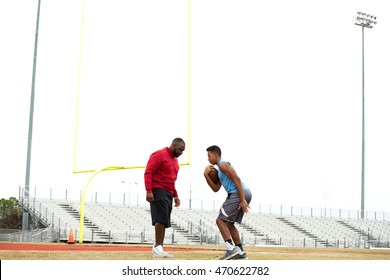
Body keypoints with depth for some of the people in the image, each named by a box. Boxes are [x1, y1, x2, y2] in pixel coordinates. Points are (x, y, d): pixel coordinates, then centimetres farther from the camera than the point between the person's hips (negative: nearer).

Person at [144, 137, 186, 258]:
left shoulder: (174, 160, 21)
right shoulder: (159, 155, -6)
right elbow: (148, 172, -12)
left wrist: (175, 195, 23)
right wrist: (149, 191, -21)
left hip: (168, 193, 9)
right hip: (158, 191, -9)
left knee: (164, 222, 3)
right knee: (161, 219, -15)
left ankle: (158, 249, 3)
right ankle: (158, 247, -13)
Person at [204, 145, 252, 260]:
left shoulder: (223, 165, -6)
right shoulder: (220, 169, 26)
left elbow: (236, 179, -16)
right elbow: (216, 188, 23)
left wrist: (242, 200, -21)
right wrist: (206, 175, 11)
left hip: (238, 194, -10)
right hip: (244, 194, 10)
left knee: (220, 220, -8)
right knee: (229, 223, 18)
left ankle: (230, 249, -18)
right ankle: (240, 252, 16)